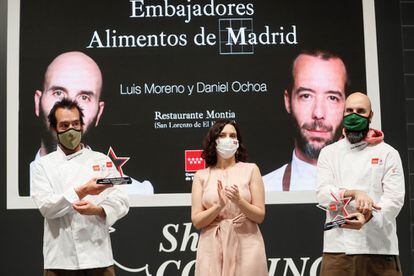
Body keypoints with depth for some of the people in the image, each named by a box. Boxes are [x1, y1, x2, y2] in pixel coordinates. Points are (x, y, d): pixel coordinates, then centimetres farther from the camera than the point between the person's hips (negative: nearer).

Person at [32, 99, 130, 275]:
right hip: (60, 259, -1)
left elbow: (121, 202, -1)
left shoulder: (102, 160, 8)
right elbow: (46, 207, -8)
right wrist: (82, 191, -21)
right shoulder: (43, 165, 6)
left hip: (98, 257, 1)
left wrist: (98, 210, -21)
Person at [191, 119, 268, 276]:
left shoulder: (250, 170, 3)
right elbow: (197, 221, -1)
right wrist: (219, 206, -16)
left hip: (246, 244, 0)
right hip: (212, 247, 1)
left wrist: (239, 201, -17)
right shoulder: (201, 175, 5)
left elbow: (260, 216, -1)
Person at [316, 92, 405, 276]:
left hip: (380, 248, -1)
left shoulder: (387, 153, 5)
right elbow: (322, 192, -2)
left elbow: (395, 199, -4)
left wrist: (367, 216, -22)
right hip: (338, 247, 1)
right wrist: (354, 193, -19)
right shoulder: (329, 153, 11)